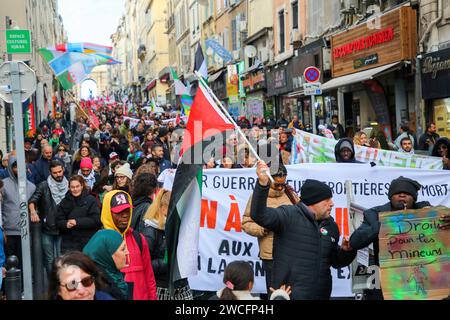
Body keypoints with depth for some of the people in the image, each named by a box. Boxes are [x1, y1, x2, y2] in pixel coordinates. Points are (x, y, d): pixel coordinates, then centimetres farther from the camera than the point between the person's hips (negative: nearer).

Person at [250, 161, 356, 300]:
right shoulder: (288, 215, -8)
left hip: (321, 294, 6)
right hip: (290, 294, -6)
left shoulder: (331, 225, 12)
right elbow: (259, 215, -24)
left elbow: (336, 262, 21)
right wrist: (262, 184, -36)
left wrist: (346, 251, 0)